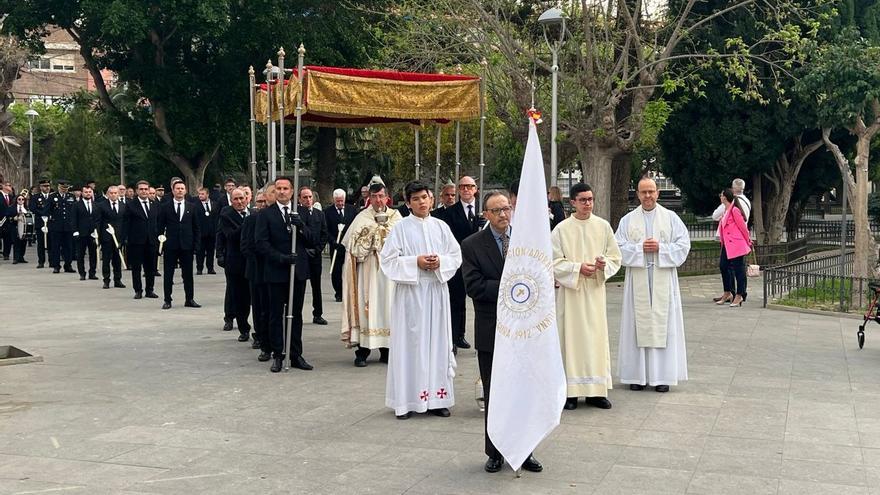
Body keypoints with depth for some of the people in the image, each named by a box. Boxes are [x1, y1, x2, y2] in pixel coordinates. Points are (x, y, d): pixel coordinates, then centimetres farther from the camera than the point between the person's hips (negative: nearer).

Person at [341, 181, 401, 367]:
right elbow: (353, 244, -4)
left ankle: (386, 350, 13)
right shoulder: (362, 218, 1)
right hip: (368, 271, -2)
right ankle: (362, 351, 1)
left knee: (387, 306, 4)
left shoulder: (396, 217, 6)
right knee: (366, 306, -4)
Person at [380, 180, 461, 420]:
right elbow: (388, 260, -4)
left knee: (437, 341, 5)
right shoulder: (401, 228, -1)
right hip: (410, 291, -3)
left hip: (436, 291, 3)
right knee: (410, 342, -2)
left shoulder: (440, 226, 8)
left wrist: (440, 262, -10)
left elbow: (456, 256, 10)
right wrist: (415, 262, -14)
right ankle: (407, 400, 4)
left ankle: (436, 398, 12)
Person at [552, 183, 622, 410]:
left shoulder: (603, 226, 5)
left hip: (595, 290, 2)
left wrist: (604, 264, -12)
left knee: (597, 336, 2)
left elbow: (615, 257, 9)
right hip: (570, 289, -2)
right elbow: (554, 262, -3)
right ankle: (571, 391, 5)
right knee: (571, 336, -1)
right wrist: (578, 268, -14)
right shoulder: (562, 229, -2)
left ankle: (596, 391, 10)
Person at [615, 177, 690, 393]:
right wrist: (640, 248, -13)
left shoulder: (671, 218, 6)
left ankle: (662, 375, 5)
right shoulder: (628, 220, 8)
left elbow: (683, 244, 0)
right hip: (637, 279, 0)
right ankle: (638, 375, 6)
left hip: (663, 279, 0)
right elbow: (619, 247, 1)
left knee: (663, 324, 0)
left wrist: (660, 248, -12)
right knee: (639, 324, 1)